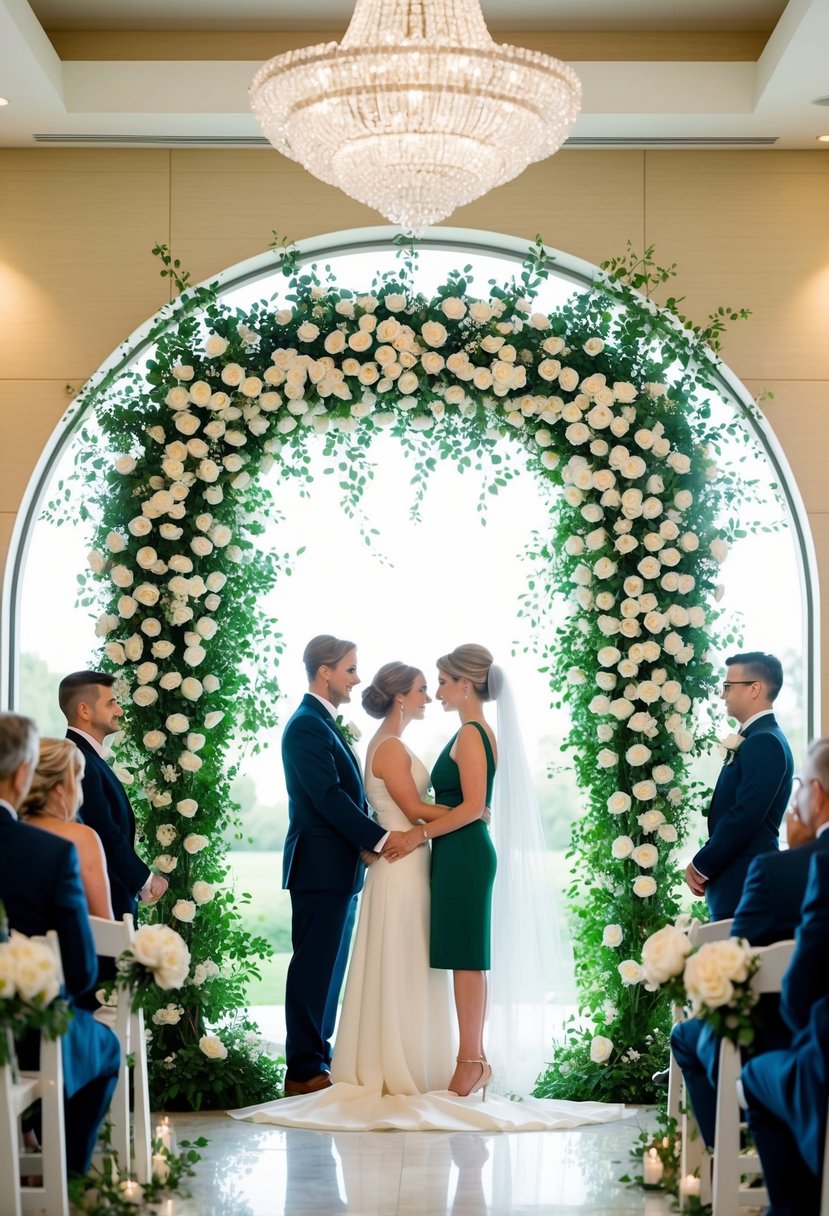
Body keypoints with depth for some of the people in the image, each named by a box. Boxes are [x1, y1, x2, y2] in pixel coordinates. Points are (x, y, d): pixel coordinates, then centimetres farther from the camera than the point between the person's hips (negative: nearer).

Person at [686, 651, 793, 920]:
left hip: (743, 886, -10)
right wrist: (703, 864, 7)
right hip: (737, 885, 10)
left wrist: (701, 866, -11)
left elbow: (745, 816, -20)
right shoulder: (757, 739, 17)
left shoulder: (765, 742, -14)